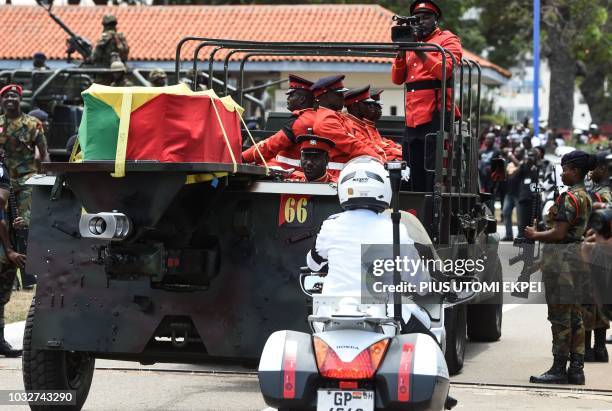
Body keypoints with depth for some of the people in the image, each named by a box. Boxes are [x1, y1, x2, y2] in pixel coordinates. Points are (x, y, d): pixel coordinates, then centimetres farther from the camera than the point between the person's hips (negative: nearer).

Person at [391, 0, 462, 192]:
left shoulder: (447, 40, 4)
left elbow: (444, 71, -14)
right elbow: (397, 79, 12)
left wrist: (419, 51, -18)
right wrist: (402, 52, -3)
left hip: (436, 117, -7)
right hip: (413, 119, 7)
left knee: (434, 175, -9)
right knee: (415, 177, 9)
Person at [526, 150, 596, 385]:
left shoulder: (569, 198, -15)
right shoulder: (585, 197, 16)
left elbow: (559, 233, -19)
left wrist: (535, 235, -4)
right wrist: (540, 235, 18)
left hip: (561, 257, -10)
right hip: (576, 257, 10)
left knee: (560, 314, -7)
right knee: (574, 315, 11)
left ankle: (559, 369, -5)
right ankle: (576, 369, 13)